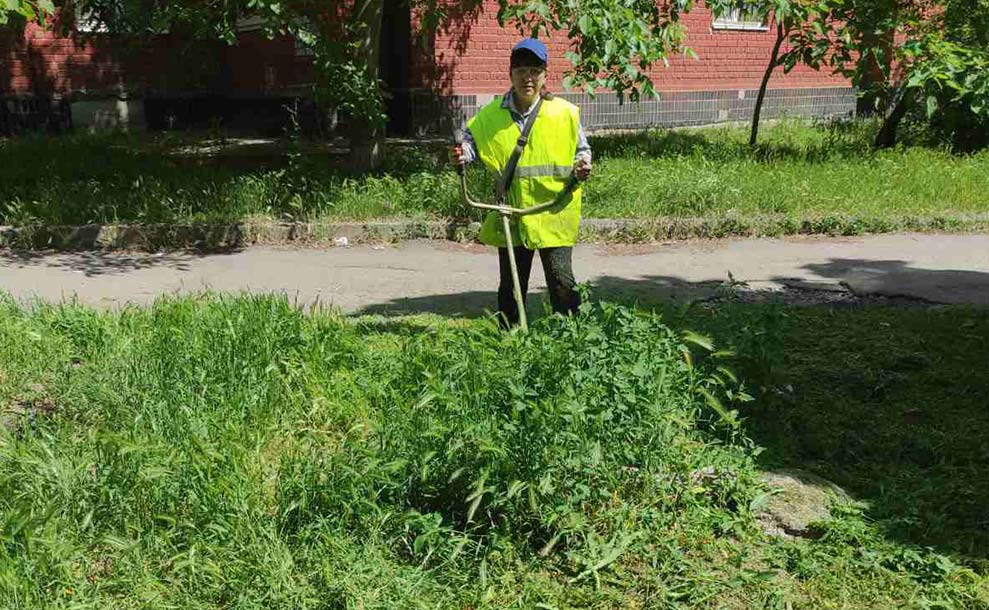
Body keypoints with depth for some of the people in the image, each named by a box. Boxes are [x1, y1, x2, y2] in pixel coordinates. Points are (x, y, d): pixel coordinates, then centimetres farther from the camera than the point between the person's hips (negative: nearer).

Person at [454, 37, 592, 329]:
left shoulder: (565, 112, -2)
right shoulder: (492, 115, 1)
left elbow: (581, 148, 10)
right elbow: (473, 139, 11)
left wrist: (582, 164, -11)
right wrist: (464, 154, -11)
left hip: (554, 214, -2)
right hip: (511, 214, 2)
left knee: (562, 282, 1)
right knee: (511, 284, 14)